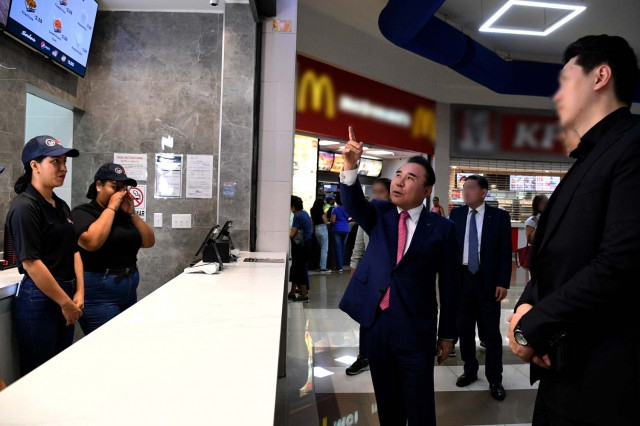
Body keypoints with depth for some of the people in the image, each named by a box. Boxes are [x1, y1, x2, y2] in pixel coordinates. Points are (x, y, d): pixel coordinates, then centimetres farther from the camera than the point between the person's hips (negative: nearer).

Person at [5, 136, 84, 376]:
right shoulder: (24, 207, -14)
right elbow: (31, 262, -19)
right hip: (38, 300, -8)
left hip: (65, 298, 8)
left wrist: (78, 293, 3)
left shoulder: (61, 206, 10)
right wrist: (66, 303, -14)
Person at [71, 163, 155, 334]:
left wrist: (132, 213, -2)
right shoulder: (82, 212, -5)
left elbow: (149, 242, 7)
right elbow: (91, 242, -24)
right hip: (99, 293, -6)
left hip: (129, 290, 7)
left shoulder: (124, 215, 12)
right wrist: (111, 208, -14)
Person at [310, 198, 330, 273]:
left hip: (316, 229, 7)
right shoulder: (321, 210, -11)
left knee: (321, 248, 19)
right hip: (322, 228, -7)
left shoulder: (312, 211, 9)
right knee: (324, 249, -3)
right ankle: (323, 267, -4)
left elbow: (312, 221, 13)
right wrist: (325, 214, 4)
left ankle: (321, 265, 21)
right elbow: (325, 221, -10)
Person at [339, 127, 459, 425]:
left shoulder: (442, 228, -3)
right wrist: (350, 166, -34)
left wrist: (447, 334, 2)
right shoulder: (380, 215, 5)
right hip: (375, 322, 3)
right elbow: (353, 204, -16)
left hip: (416, 329, -3)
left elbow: (449, 284, -1)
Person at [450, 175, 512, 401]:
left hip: (488, 280, -3)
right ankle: (470, 370, 29)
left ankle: (495, 379, 19)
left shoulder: (499, 216, -3)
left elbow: (505, 252, -3)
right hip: (461, 278, 3)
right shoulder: (456, 214, 5)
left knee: (491, 332, 6)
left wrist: (503, 282, -9)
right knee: (464, 328, 12)